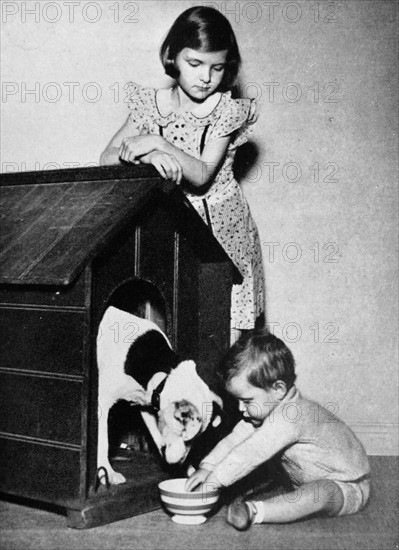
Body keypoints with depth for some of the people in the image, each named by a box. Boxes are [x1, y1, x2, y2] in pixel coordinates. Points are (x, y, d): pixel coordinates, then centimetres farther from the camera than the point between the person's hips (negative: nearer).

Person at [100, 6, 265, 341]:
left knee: (225, 337, -2)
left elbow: (201, 176, -19)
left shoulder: (228, 111, -9)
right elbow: (108, 158, -7)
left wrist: (158, 143, -32)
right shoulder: (151, 105, -1)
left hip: (221, 225, -2)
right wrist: (149, 156, -26)